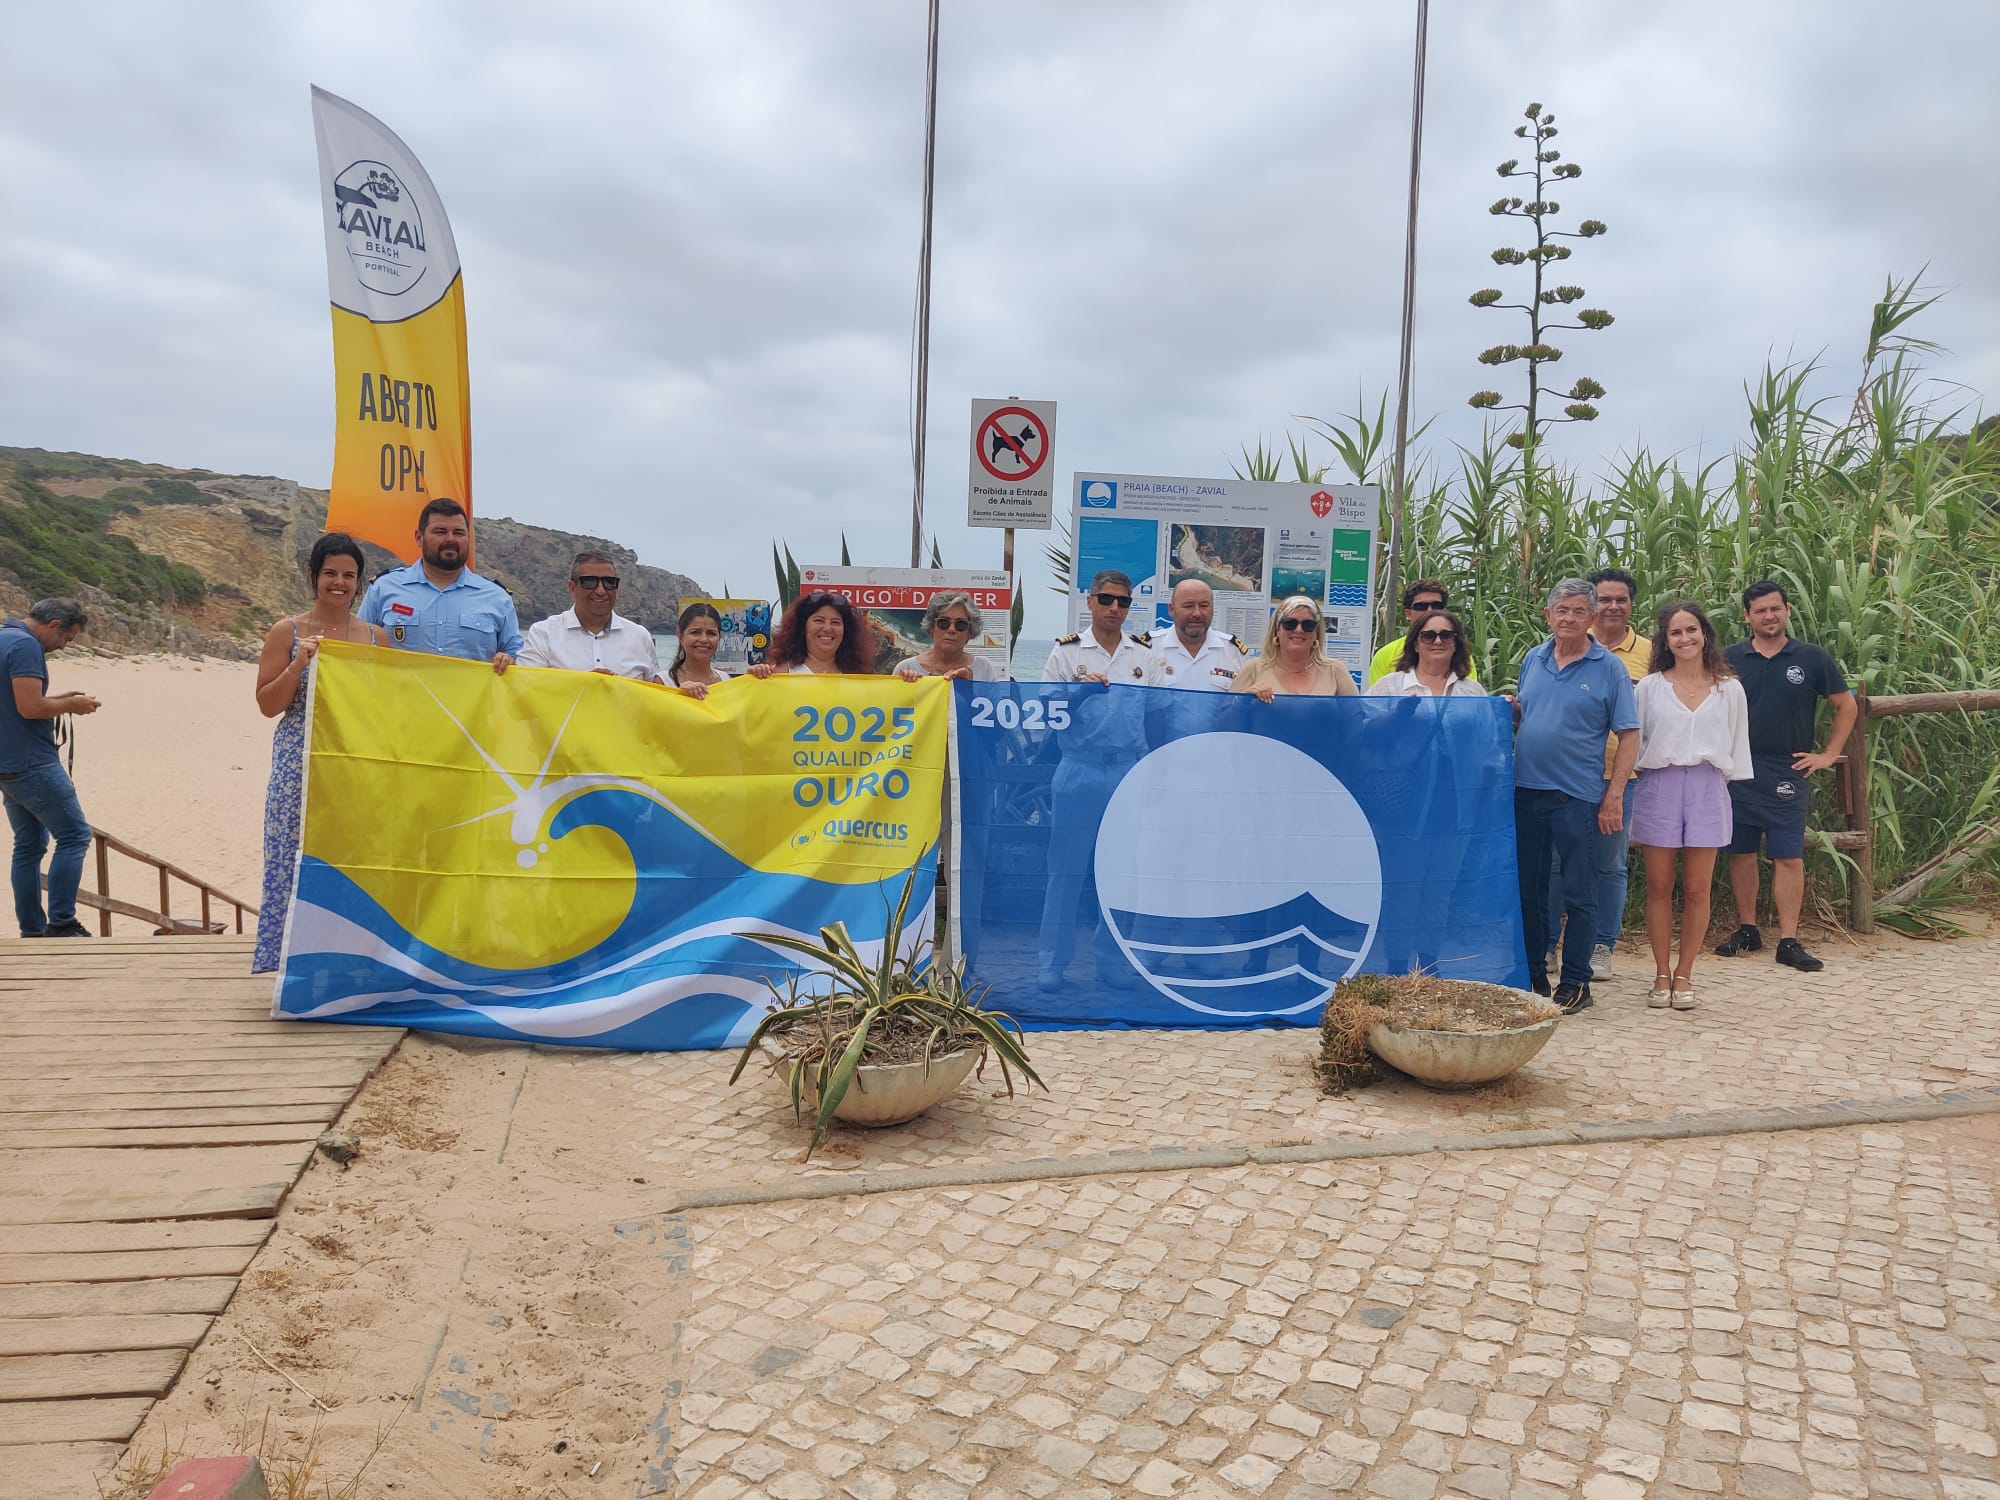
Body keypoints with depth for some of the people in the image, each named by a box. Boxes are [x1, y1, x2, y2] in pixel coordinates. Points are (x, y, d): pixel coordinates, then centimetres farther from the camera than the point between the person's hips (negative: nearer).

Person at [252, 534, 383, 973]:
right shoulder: (287, 632, 3)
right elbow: (267, 705, -1)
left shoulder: (375, 638, 9)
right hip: (299, 769, -2)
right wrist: (299, 663, -12)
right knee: (297, 863, -1)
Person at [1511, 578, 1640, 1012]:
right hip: (1525, 791, 4)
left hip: (1576, 795, -4)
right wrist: (1511, 709, -2)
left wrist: (1614, 796, -11)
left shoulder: (1609, 668, -2)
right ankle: (1532, 975, 22)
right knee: (1529, 887, 11)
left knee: (1578, 893, 2)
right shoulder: (1533, 660, 11)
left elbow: (1629, 736, -4)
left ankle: (1575, 982, 11)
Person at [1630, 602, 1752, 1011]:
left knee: (1697, 890, 2)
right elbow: (1632, 740, 7)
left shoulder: (1729, 689, 8)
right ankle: (1662, 974, 12)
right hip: (1658, 787, 0)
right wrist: (1635, 772, 1)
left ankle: (1683, 975, 13)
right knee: (1659, 887, 3)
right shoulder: (1650, 686, 6)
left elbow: (1738, 744, 12)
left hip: (1707, 788, 1)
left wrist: (1728, 778, 7)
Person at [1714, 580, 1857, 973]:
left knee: (1789, 856, -3)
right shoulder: (1731, 658, 4)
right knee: (1741, 852, 7)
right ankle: (1747, 930, 20)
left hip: (1787, 774, -1)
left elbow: (1847, 706, 10)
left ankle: (1789, 941, 1)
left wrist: (1829, 754, 4)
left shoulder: (1811, 657, 2)